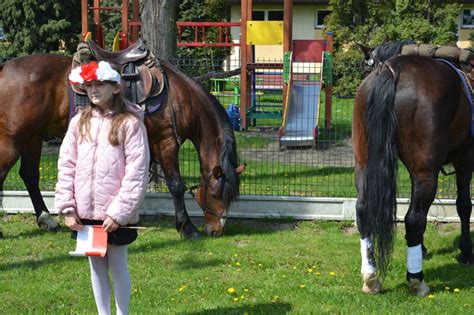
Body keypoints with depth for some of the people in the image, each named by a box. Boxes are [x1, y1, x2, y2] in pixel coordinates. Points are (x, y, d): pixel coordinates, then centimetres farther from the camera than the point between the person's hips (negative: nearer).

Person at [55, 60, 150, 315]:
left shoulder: (130, 123, -8)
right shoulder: (79, 122, 5)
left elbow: (136, 172, -12)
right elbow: (66, 165, 5)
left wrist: (119, 212, -15)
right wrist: (66, 207, -2)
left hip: (115, 214, -4)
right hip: (85, 212, 4)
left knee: (117, 266, 6)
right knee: (96, 266, 14)